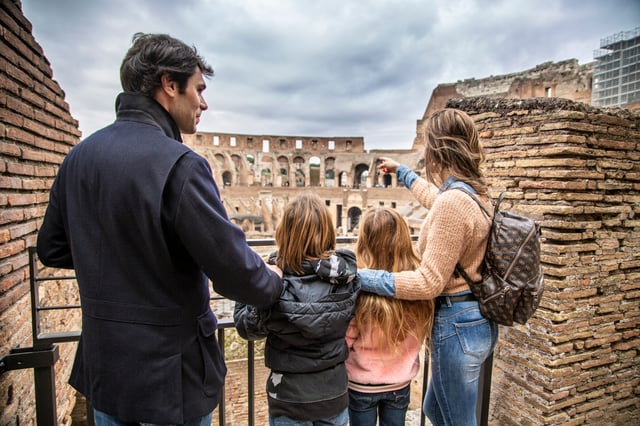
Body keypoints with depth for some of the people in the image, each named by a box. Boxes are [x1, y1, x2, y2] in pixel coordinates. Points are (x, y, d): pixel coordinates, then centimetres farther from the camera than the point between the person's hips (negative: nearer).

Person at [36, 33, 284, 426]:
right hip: (170, 376, -6)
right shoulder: (178, 163, -24)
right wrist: (273, 282, -5)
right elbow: (235, 270, -25)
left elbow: (51, 249, 10)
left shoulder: (79, 156, 0)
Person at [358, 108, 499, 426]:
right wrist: (400, 171, 39)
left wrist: (361, 277, -24)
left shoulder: (453, 202, -27)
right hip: (478, 320, 9)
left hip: (456, 325, -9)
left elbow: (429, 282, -26)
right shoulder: (475, 192, 3)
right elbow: (433, 196, 27)